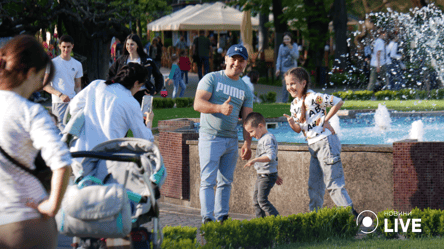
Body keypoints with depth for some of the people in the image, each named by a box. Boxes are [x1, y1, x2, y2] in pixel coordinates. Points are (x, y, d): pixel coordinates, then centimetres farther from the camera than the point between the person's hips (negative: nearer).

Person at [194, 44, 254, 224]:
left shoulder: (245, 89, 14)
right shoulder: (211, 79, -1)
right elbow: (198, 104, -13)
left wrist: (247, 143, -2)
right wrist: (220, 108, -28)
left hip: (232, 140, 5)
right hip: (210, 137, -5)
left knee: (226, 182, 10)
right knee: (208, 180, -10)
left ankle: (222, 217, 17)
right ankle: (207, 219, -14)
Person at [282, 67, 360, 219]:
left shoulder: (313, 98, -13)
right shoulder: (294, 105, 11)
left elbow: (338, 102, -12)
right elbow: (298, 129, 14)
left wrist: (325, 119, -12)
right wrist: (292, 123, -8)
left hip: (325, 142, -9)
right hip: (313, 146, 9)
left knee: (332, 183, -10)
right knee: (314, 185, 13)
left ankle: (351, 216, -8)